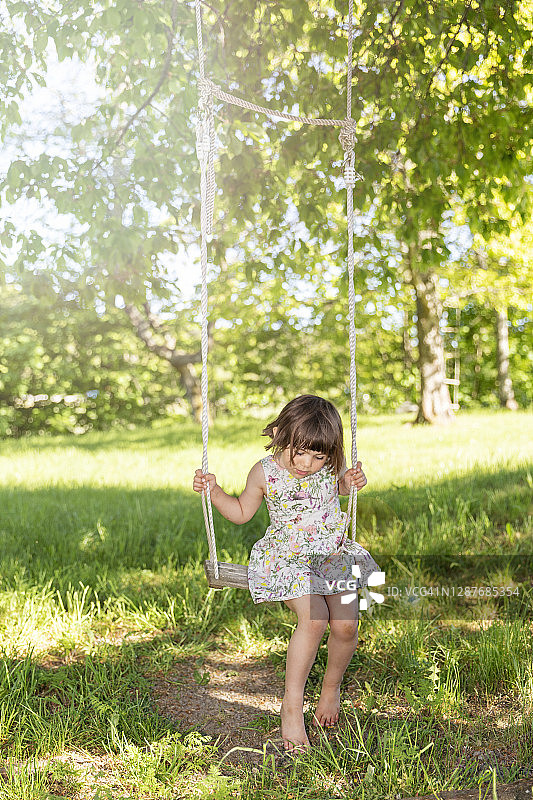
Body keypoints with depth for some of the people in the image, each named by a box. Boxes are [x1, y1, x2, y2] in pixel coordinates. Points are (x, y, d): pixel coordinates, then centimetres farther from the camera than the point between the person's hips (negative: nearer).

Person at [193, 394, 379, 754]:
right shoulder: (265, 473, -13)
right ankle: (292, 705, -11)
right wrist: (214, 490, -13)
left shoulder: (331, 464, -7)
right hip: (288, 559, -3)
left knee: (346, 625, -8)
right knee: (313, 619, -26)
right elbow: (241, 512, 2)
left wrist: (352, 481, -4)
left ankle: (332, 689, 24)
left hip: (333, 555, 4)